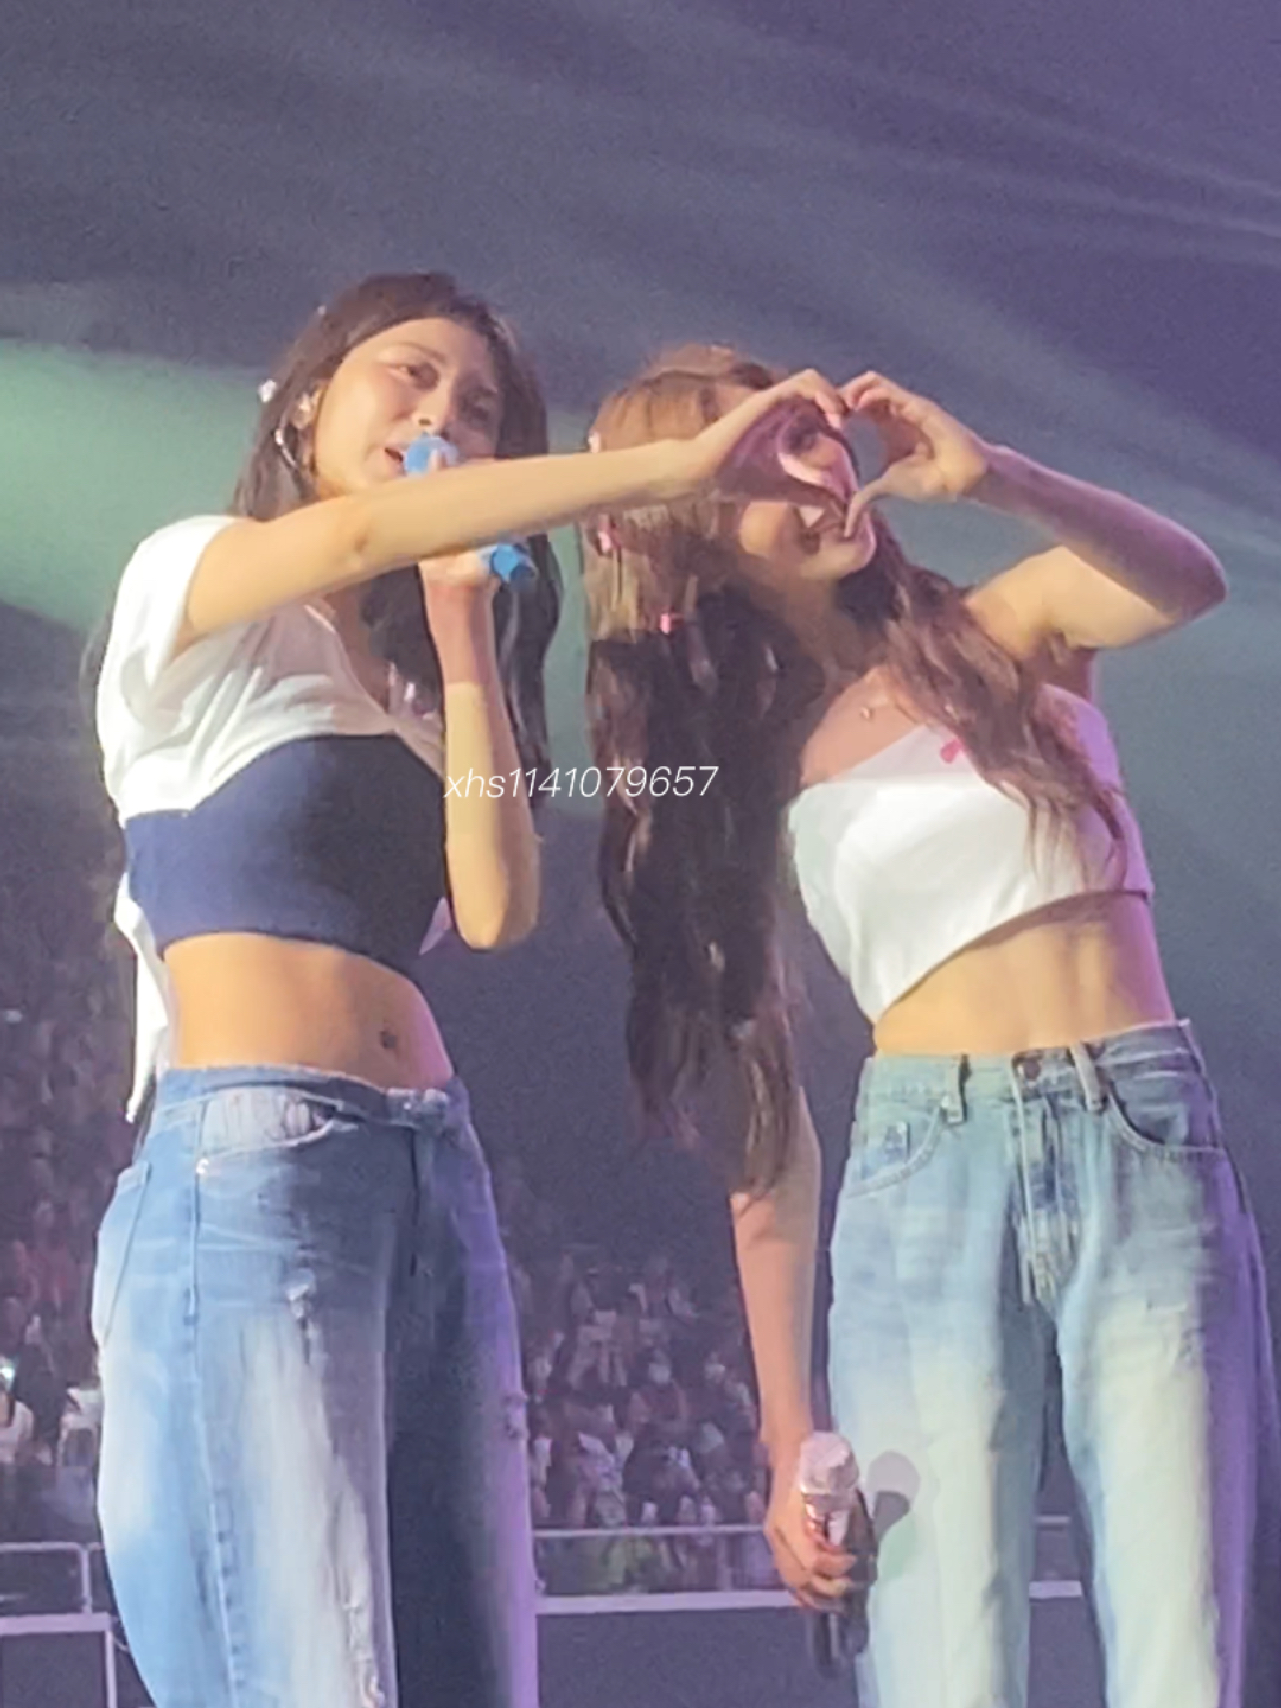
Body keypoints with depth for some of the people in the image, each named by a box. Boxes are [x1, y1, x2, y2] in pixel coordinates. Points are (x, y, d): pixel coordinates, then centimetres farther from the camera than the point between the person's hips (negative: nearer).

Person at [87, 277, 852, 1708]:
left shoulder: (403, 679, 25)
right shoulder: (189, 589, 6)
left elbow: (494, 910, 8)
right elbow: (359, 532, -17)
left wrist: (463, 637, 7)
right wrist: (683, 463, -19)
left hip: (433, 1173, 7)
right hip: (246, 1160, -7)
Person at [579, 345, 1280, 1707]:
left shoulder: (1009, 631, 11)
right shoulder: (742, 777, 10)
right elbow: (762, 1126, 8)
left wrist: (991, 478, -28)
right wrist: (789, 1438, 2)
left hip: (1150, 1148, 0)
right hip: (923, 1179, 0)